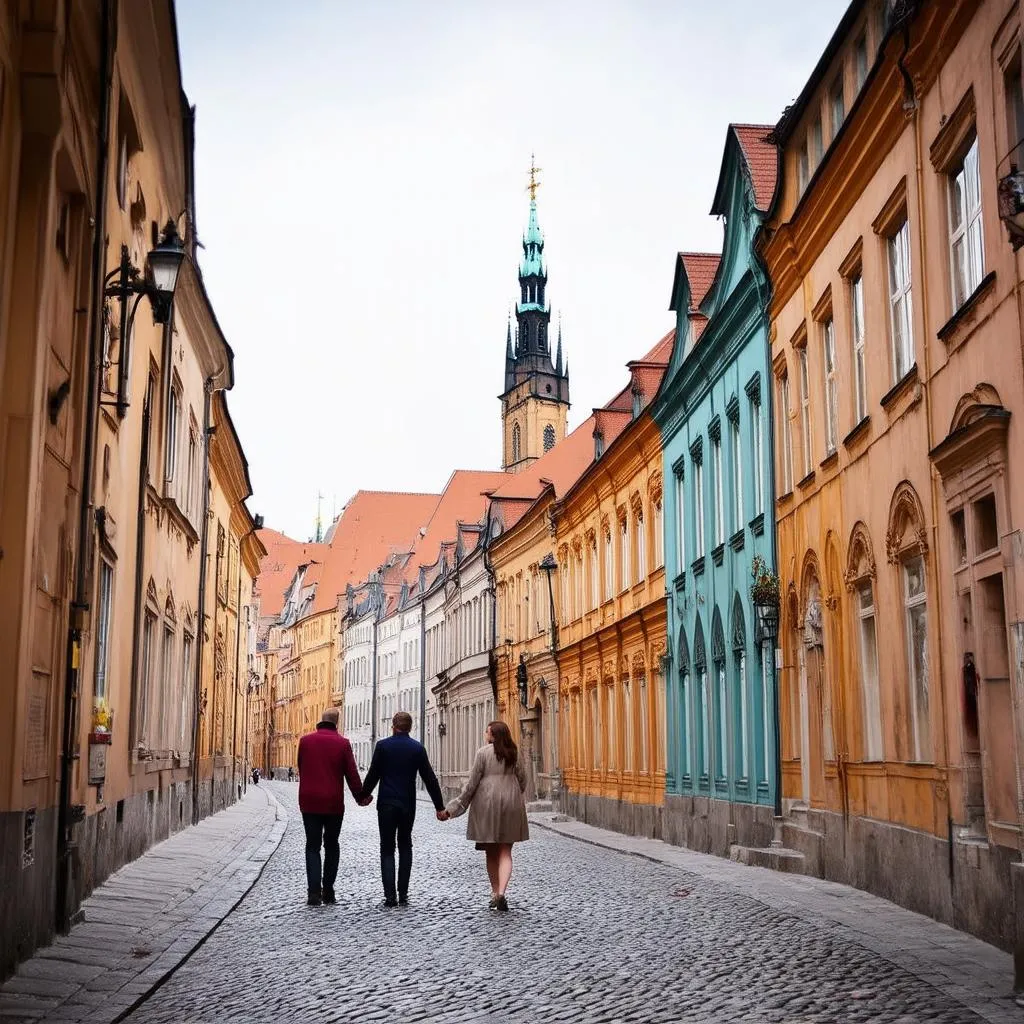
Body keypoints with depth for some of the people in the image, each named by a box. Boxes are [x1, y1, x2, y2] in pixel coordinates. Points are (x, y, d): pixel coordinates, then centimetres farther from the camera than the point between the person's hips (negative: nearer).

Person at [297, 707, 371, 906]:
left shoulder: (305, 741, 0)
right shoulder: (342, 743, -5)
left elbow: (301, 769, 10)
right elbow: (352, 774, -4)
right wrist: (361, 797, 8)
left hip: (309, 802, 1)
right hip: (334, 802, 0)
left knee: (312, 846, 5)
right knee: (331, 845, 14)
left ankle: (314, 891, -9)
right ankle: (328, 892, 14)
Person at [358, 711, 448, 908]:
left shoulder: (382, 746, -5)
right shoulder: (417, 748, 0)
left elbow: (373, 775, -3)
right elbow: (430, 779, 0)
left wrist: (363, 795, 14)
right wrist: (440, 807, 4)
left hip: (386, 805, -2)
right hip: (408, 805, 2)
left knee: (387, 849, 4)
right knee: (405, 847, 15)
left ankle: (390, 896, -6)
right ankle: (403, 895, 10)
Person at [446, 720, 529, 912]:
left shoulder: (483, 752, -7)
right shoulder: (513, 753, 5)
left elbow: (472, 782, -8)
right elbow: (522, 780, 10)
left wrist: (458, 805, 0)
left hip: (487, 804, -2)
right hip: (510, 804, 2)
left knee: (491, 853, 12)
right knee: (505, 853, 3)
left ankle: (495, 893, 18)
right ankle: (501, 892, -15)